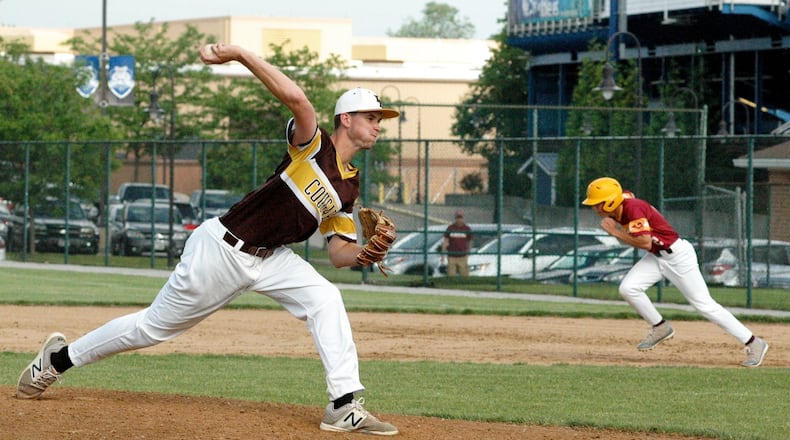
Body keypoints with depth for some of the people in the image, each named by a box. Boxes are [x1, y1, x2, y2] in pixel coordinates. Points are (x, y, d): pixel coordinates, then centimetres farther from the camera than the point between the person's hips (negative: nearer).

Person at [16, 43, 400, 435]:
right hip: (222, 250, -6)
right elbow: (295, 98, -34)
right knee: (154, 326, 5)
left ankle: (344, 406, -20)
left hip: (270, 258, 6)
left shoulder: (348, 187, 6)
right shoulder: (312, 146, -14)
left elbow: (339, 253, 6)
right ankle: (59, 358, 25)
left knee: (325, 299, -18)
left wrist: (368, 252, -15)